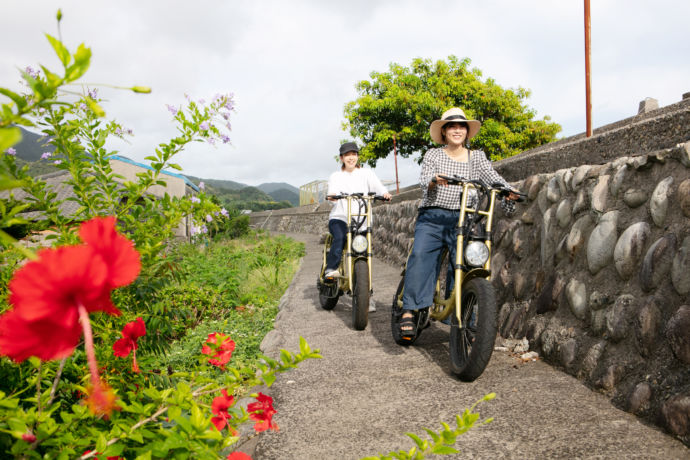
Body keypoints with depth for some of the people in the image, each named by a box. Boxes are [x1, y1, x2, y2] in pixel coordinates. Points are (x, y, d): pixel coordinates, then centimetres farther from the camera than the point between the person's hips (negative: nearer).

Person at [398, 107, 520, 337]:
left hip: (463, 219, 2)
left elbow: (493, 177, 4)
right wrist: (435, 180, -27)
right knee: (420, 255, -26)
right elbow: (424, 179, -4)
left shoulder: (477, 157, 17)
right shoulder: (433, 155, 13)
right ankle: (409, 310, -25)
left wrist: (508, 191, -17)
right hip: (432, 217, -1)